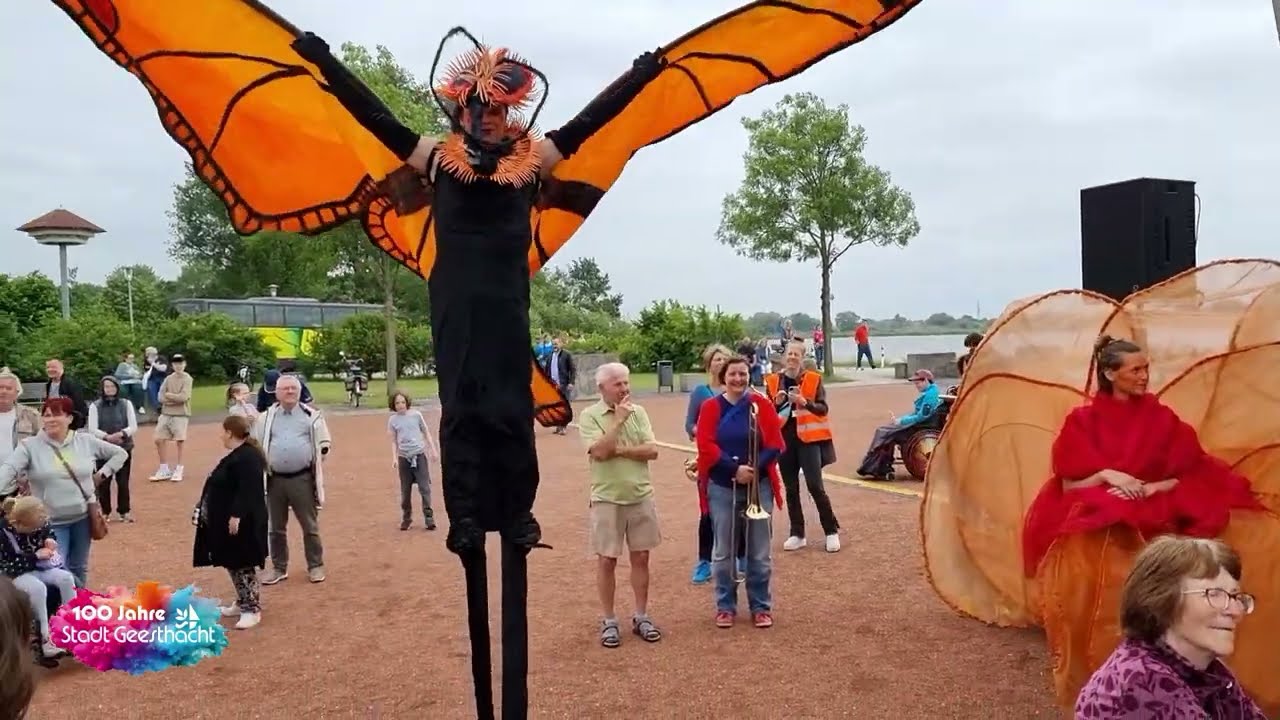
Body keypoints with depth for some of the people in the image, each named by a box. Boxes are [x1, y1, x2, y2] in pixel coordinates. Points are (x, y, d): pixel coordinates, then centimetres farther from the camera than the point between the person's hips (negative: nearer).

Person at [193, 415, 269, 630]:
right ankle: (243, 603, 28)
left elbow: (247, 491, -27)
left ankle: (253, 609, 3)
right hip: (229, 520, 11)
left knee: (242, 564, -5)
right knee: (233, 563, 17)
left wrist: (236, 515, -29)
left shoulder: (247, 457, -21)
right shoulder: (238, 455, 13)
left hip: (241, 523, -11)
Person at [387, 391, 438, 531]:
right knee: (405, 490, 8)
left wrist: (434, 450, 5)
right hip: (404, 457, 1)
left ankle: (429, 517, 3)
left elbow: (426, 433, 8)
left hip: (419, 455, -1)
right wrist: (394, 458, -4)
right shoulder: (392, 420, 1)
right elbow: (394, 441, 6)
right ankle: (406, 518, 20)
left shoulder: (416, 415, -1)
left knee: (424, 487, -3)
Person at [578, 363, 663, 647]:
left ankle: (641, 617, 23)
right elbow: (600, 452, -21)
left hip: (641, 497, 3)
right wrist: (618, 420, -17)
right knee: (607, 561, 5)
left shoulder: (638, 412, 2)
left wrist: (619, 450, -15)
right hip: (607, 499, -3)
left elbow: (652, 451, -6)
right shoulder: (589, 416, -8)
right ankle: (609, 621, 18)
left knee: (641, 557, 10)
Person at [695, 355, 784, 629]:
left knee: (760, 552, 6)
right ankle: (725, 606, 20)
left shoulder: (761, 404, 0)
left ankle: (761, 606, 19)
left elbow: (775, 444, -4)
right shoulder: (710, 407, -1)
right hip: (722, 489, 0)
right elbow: (706, 446, -8)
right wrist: (735, 468, -18)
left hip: (759, 487, 0)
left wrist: (754, 467, -18)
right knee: (723, 552, 7)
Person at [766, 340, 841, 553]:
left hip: (809, 439, -3)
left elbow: (823, 409, -5)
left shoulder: (814, 379, -1)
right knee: (791, 489, 8)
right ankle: (797, 534, 17)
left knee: (815, 486, -7)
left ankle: (832, 531, 7)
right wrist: (776, 403, -13)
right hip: (784, 439, 3)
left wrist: (805, 402, -22)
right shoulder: (772, 381, 5)